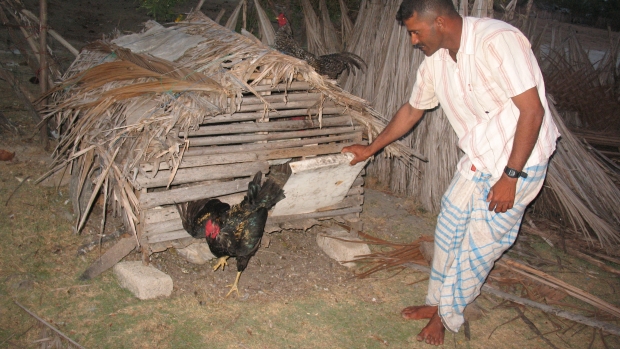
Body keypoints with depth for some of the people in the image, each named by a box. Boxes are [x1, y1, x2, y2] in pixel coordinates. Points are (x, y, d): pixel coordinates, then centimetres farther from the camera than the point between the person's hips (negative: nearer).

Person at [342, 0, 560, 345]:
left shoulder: (498, 41, -25)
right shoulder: (436, 61, -1)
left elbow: (532, 111, -25)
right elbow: (412, 110, 15)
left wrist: (510, 176, -23)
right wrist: (371, 148, 20)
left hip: (519, 163, -7)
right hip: (479, 160, 7)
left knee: (479, 245, 3)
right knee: (449, 227, 13)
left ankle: (447, 316, 22)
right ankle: (437, 301, 33)